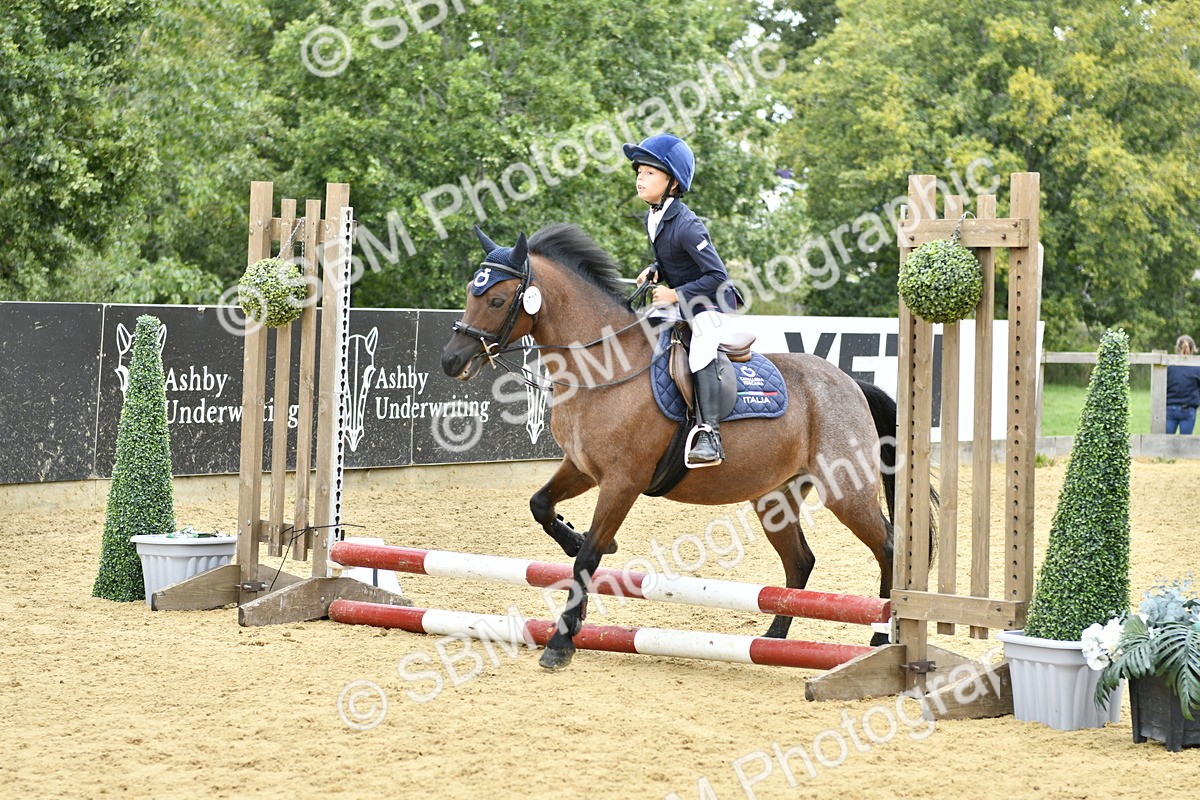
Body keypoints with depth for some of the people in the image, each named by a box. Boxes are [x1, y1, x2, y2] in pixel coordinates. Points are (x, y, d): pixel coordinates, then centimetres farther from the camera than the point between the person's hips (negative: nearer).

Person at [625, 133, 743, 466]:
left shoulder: (685, 226, -26)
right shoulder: (652, 219, 3)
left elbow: (717, 276, -26)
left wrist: (677, 295, -25)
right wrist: (653, 271, -2)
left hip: (711, 303, -10)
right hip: (681, 304, 10)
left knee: (700, 354, -29)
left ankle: (708, 435, -35)